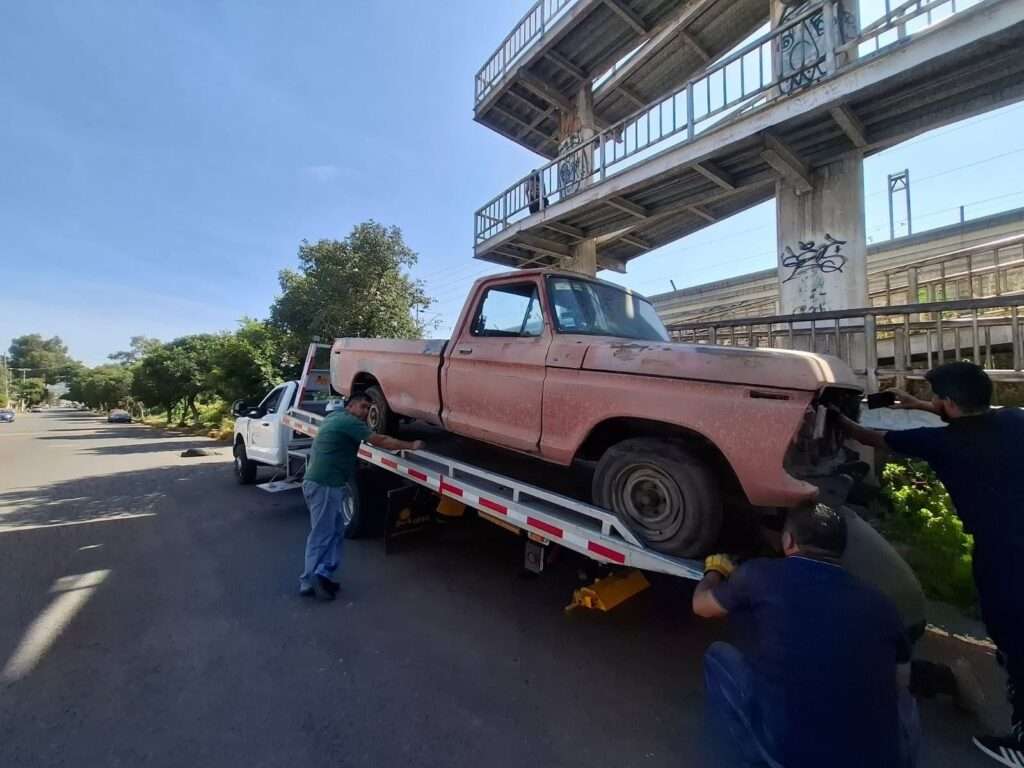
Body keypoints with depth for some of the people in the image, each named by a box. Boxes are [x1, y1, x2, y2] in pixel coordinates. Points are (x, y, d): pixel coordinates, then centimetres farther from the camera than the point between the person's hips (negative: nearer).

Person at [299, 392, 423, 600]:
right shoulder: (348, 420, -14)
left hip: (323, 482, 10)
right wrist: (411, 446, -9)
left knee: (336, 532, 13)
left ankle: (321, 575, 17)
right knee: (321, 536, 0)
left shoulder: (335, 416, 15)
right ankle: (309, 581, 10)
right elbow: (380, 441, -16)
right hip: (323, 485, -10)